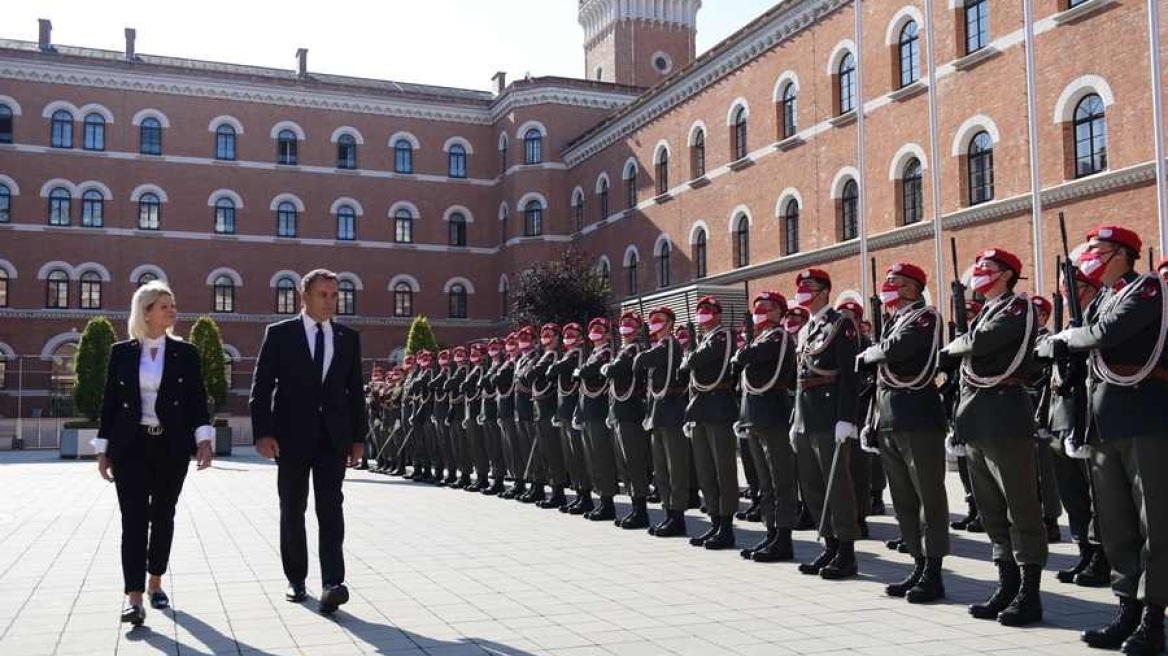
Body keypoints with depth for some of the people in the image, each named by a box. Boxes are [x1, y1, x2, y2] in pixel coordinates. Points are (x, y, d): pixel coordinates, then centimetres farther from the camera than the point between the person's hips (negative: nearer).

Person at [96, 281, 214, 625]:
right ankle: (134, 596, -12)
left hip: (172, 446, 1)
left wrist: (203, 439, -10)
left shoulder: (185, 353, 3)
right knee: (134, 517, -9)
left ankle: (155, 582, 25)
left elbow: (197, 399, 2)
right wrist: (103, 450, 4)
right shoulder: (121, 352, 3)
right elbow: (110, 402, 6)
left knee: (163, 516, 9)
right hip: (131, 446, -1)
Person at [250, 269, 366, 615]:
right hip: (292, 437, -1)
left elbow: (355, 391, 11)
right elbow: (261, 387, -3)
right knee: (293, 512, 9)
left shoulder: (349, 338, 8)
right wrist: (263, 433, -13)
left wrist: (358, 437, 7)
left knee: (331, 510, -9)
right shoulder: (279, 334, 0)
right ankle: (296, 580, 21)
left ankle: (332, 585, -15)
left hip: (334, 437, 1)